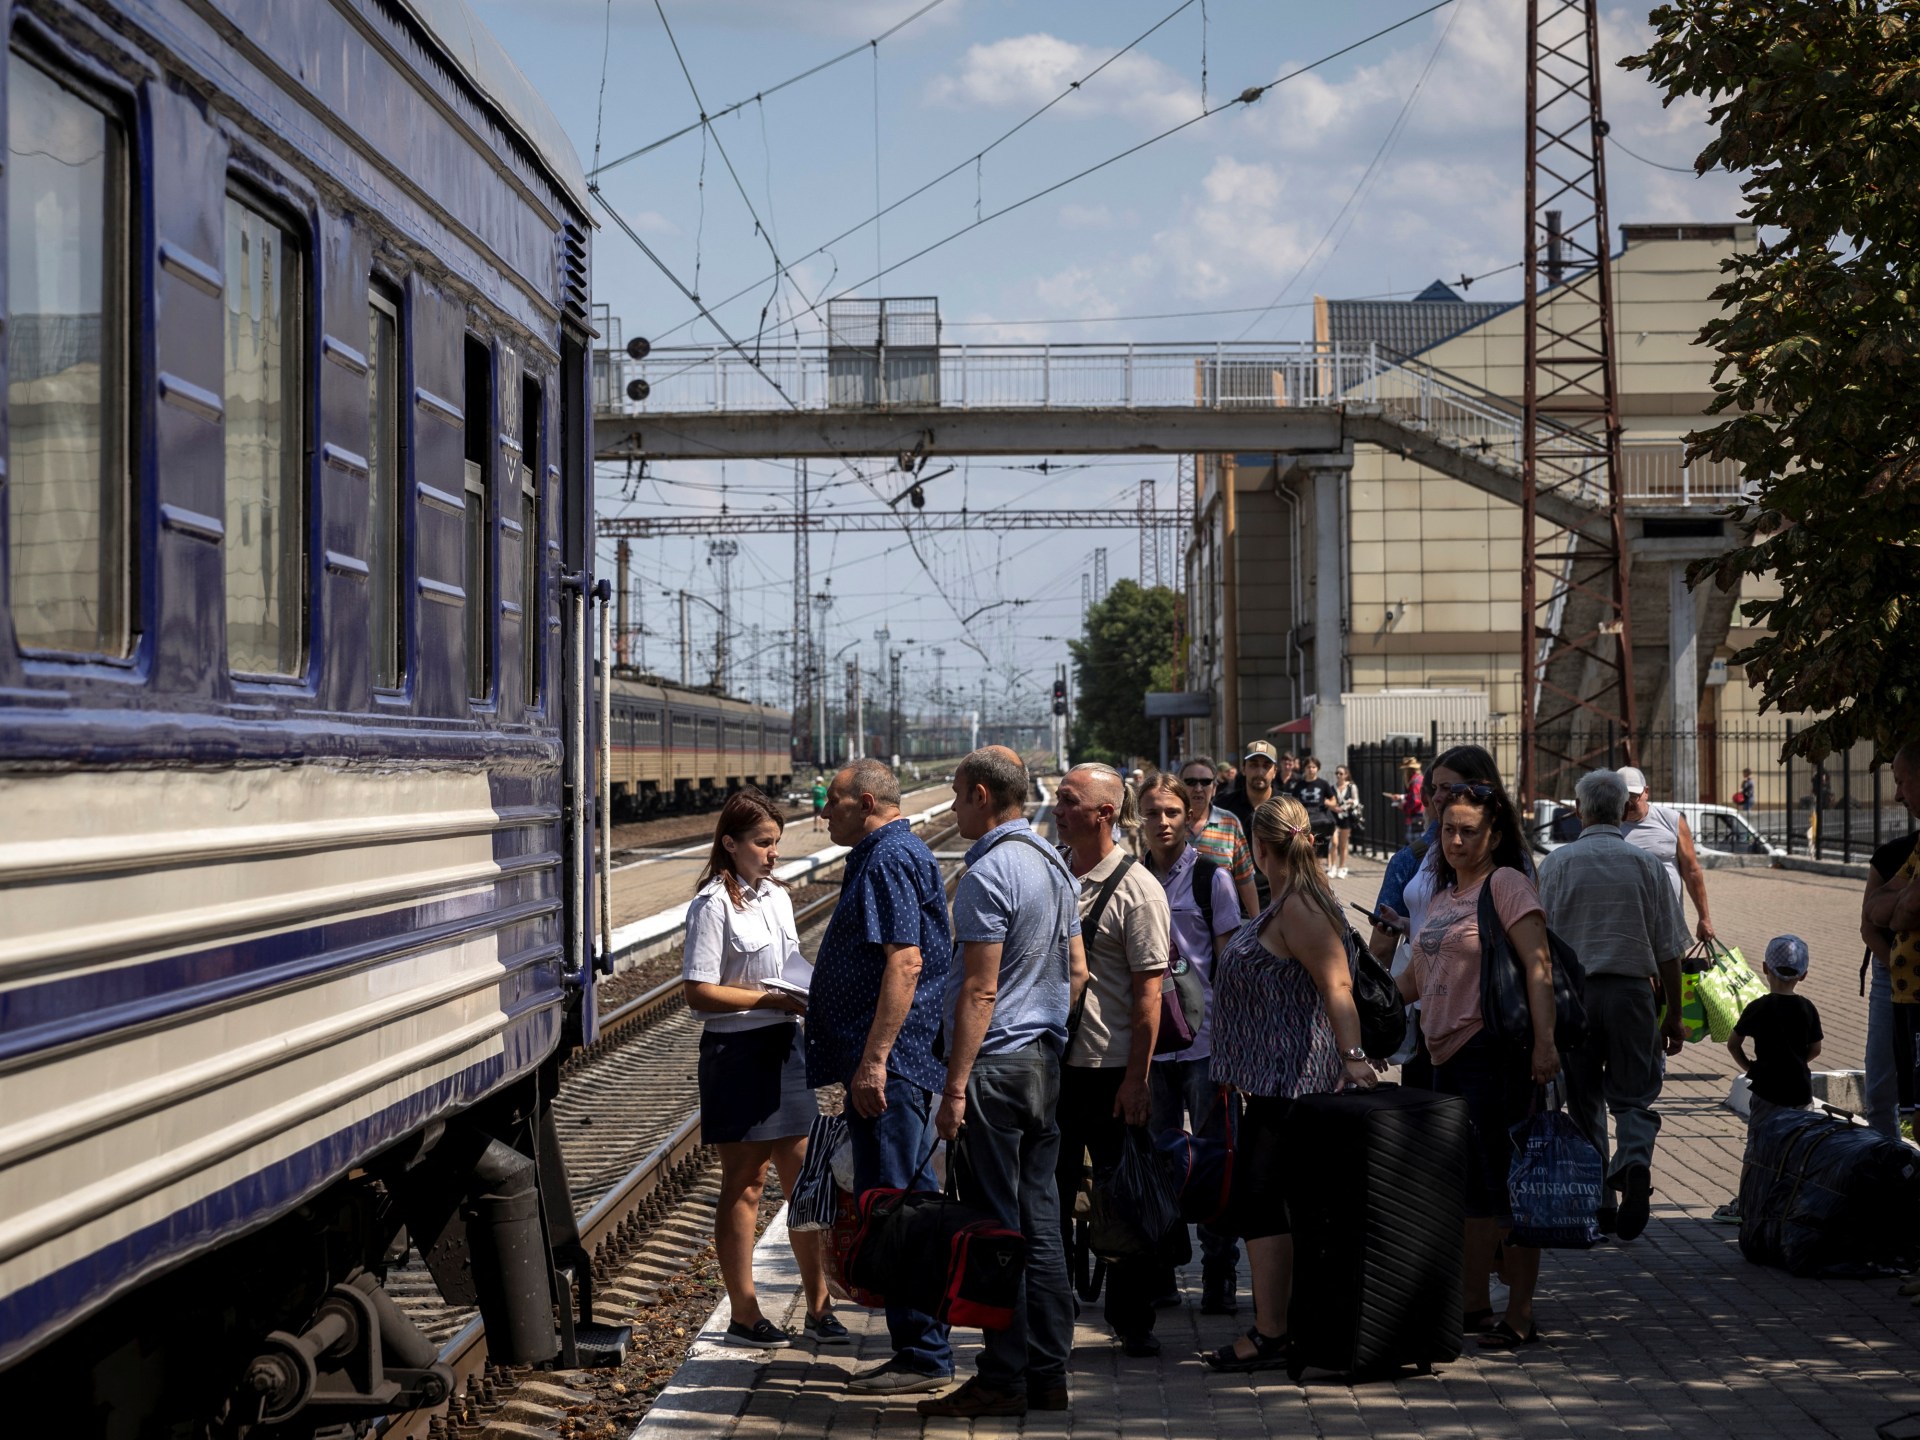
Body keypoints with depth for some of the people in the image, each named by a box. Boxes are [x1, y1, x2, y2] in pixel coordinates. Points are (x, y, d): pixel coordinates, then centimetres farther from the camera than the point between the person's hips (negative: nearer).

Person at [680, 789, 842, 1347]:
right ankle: (744, 1314, 9)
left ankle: (817, 1305, 17)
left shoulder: (777, 898, 13)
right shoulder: (712, 905, -11)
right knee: (743, 1185, 1)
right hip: (736, 1052, -7)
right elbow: (700, 993, -16)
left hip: (785, 1047, 7)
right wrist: (773, 999, -20)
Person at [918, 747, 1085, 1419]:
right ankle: (1048, 1371, 15)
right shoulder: (1054, 865, 13)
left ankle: (1003, 1378, 0)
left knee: (994, 1226, -4)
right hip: (1045, 1062, 9)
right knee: (1039, 1224, 11)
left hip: (994, 1065, -9)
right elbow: (1076, 972, 17)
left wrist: (955, 1086, -18)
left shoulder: (988, 874, -15)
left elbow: (980, 990, -19)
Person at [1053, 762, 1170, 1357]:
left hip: (1111, 1070, -5)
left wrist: (1136, 1078, -15)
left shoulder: (1136, 889, -10)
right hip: (1049, 1061, 5)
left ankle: (1132, 1319, 16)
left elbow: (1148, 989, -12)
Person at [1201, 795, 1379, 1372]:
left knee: (1260, 1203, -9)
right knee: (1257, 1203, 14)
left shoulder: (1299, 908, -17)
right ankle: (1272, 1327, 19)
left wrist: (1352, 1054, -34)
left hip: (1289, 1080, -11)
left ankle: (1270, 1336, -8)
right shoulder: (1287, 905, 15)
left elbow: (1337, 984, -26)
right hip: (1276, 1079, 11)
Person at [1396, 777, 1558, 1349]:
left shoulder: (1506, 884, -6)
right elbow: (1417, 977, 28)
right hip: (1448, 1054, 8)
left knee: (1503, 1184, -6)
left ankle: (1520, 1315, -1)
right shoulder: (1442, 896, 19)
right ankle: (1472, 1303, 20)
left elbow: (1538, 964, -14)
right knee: (1467, 1186, 12)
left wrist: (1544, 1041, -23)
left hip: (1494, 1049, -8)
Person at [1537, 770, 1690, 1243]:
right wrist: (1674, 1016, 11)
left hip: (1573, 994, 0)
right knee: (1634, 1095, 6)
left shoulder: (1556, 864, -1)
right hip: (1632, 991, 0)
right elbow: (1668, 950, 3)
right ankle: (1635, 1162, -23)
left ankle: (1599, 1201, 13)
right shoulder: (1648, 866, 1)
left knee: (1585, 1099, 12)